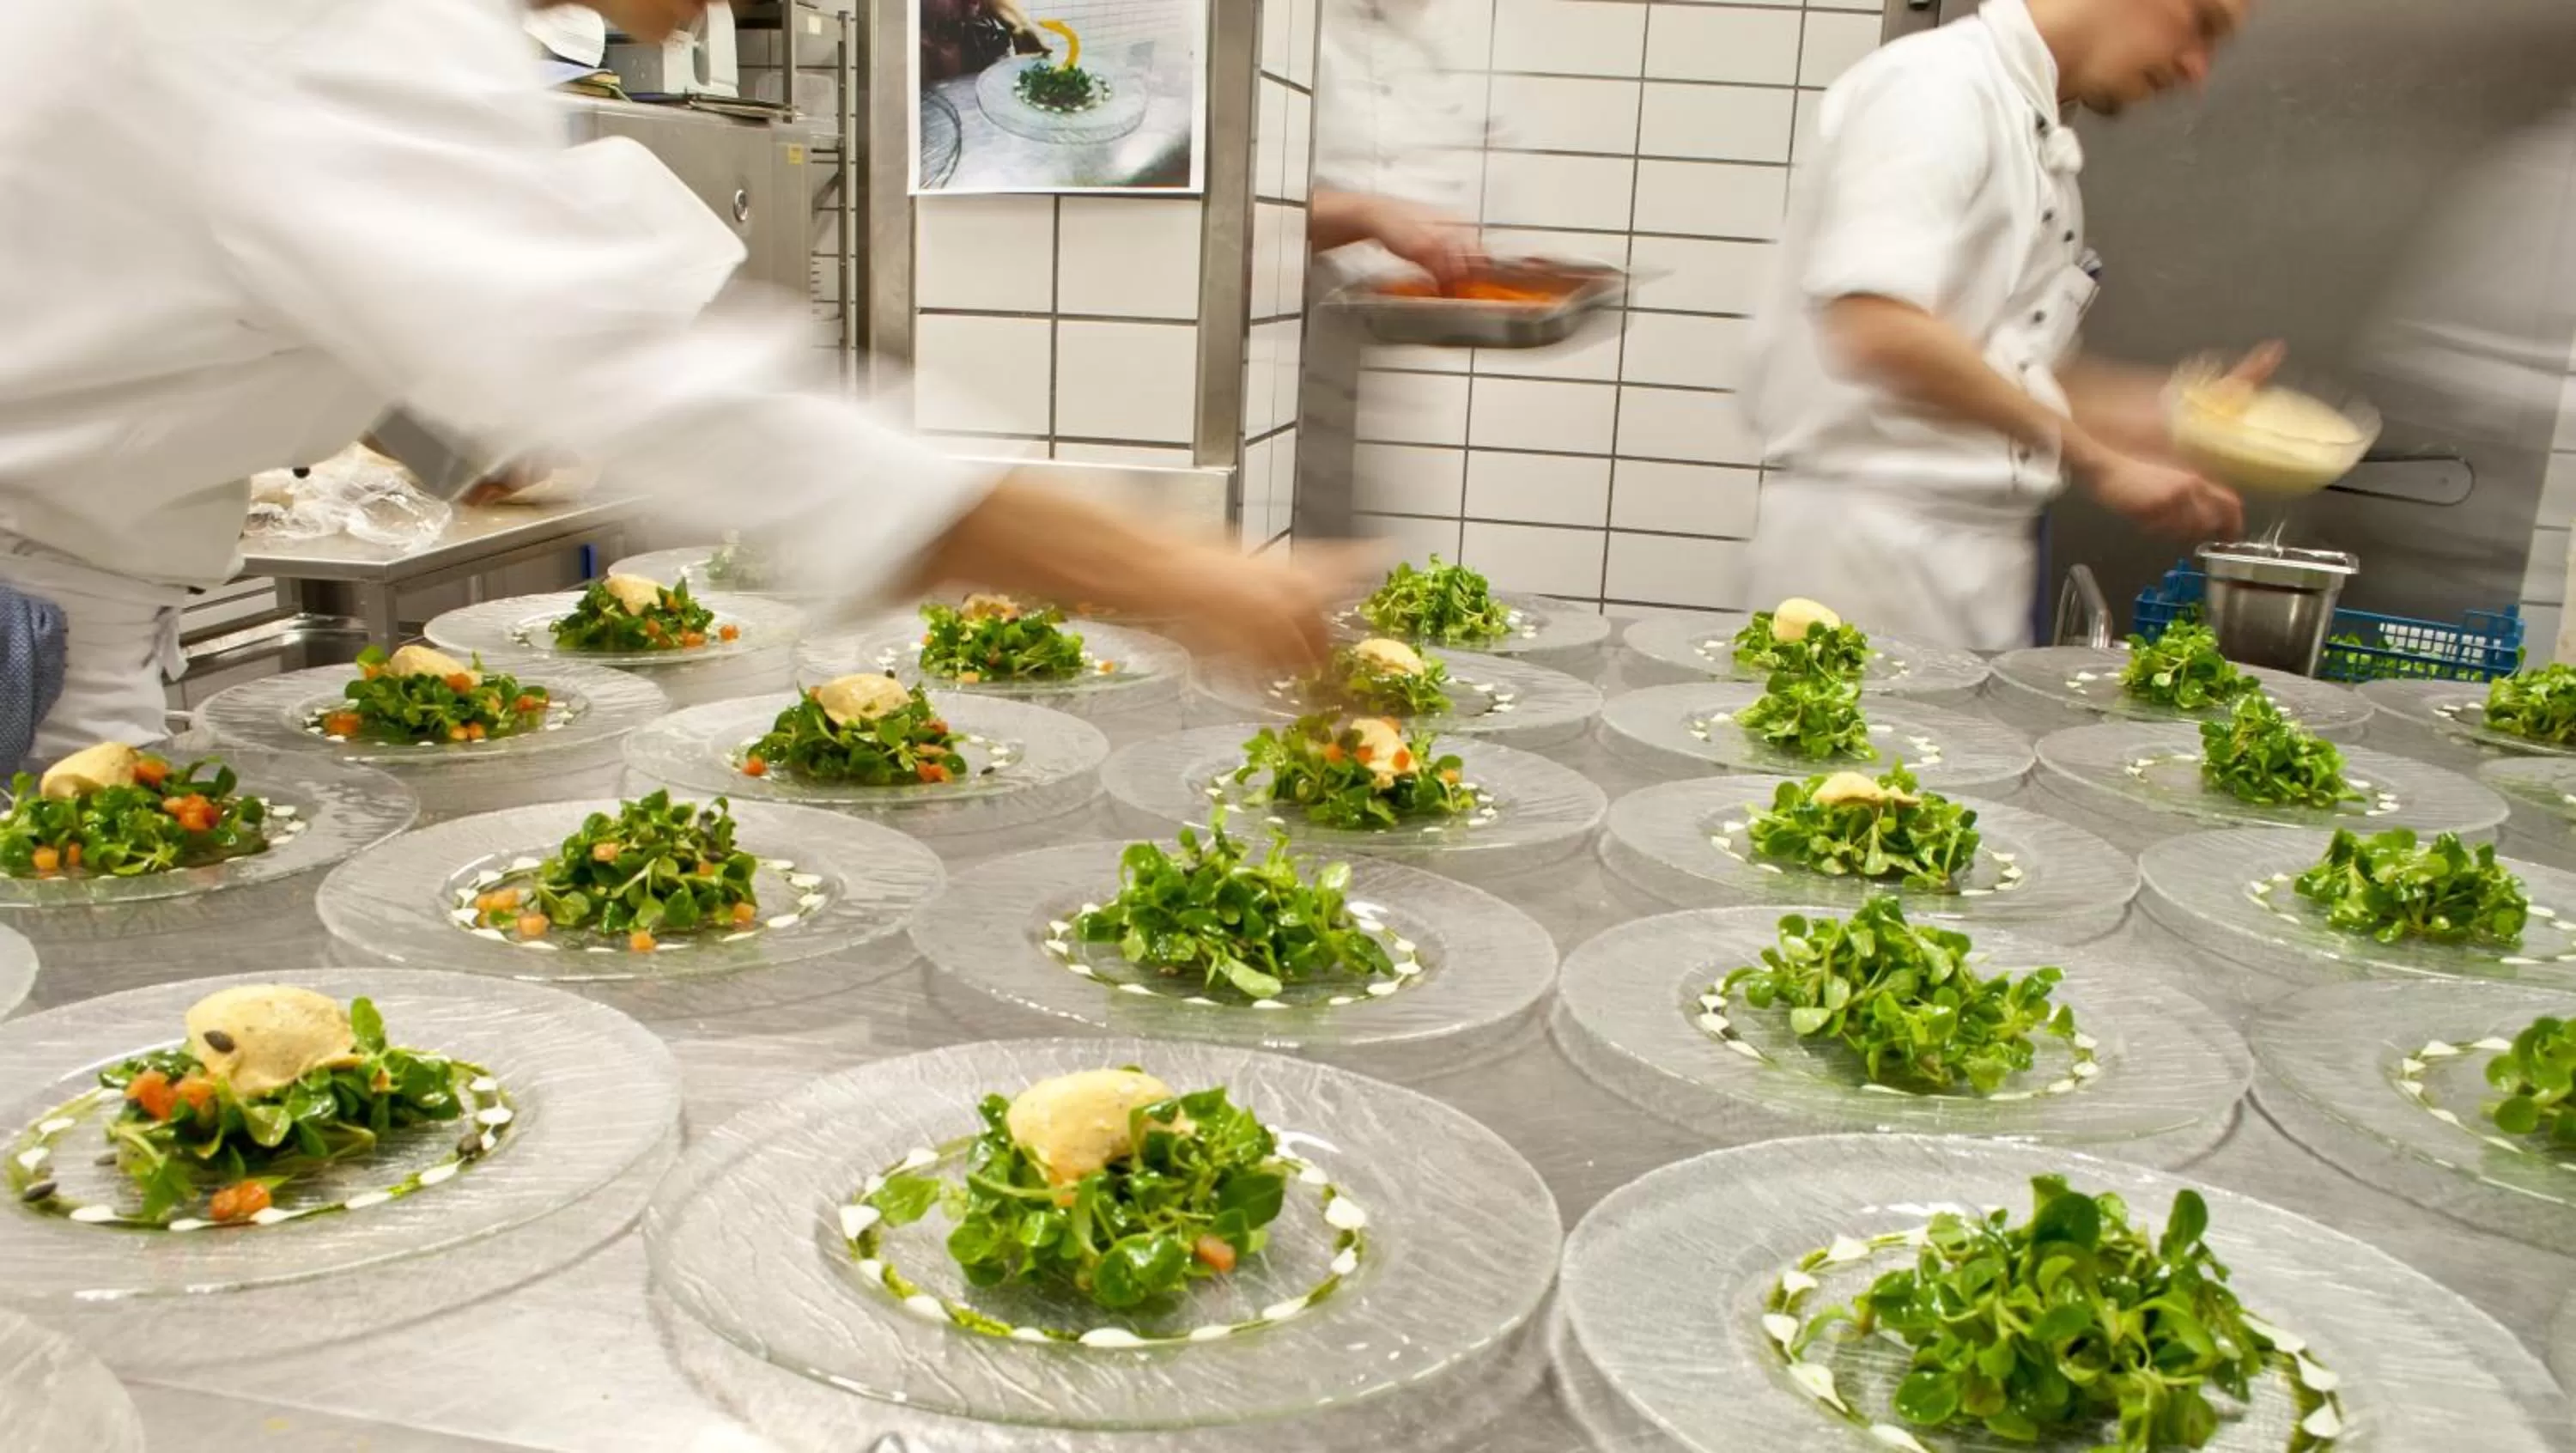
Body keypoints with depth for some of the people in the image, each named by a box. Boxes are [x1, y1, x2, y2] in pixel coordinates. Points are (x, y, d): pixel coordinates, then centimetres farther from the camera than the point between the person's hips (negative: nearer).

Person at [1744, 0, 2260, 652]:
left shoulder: (2044, 146, 16)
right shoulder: (1936, 84, -11)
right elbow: (1879, 332, -25)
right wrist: (2097, 463, -20)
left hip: (1983, 553, 9)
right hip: (1870, 541, -9)